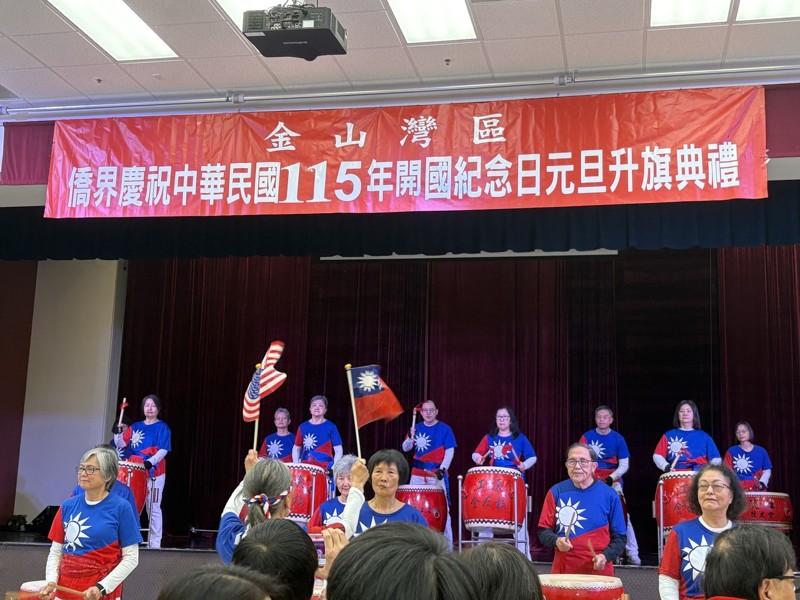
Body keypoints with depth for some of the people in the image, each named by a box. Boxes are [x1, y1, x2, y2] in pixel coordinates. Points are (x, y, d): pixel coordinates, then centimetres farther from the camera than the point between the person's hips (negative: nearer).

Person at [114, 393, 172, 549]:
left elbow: (163, 450, -11)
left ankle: (154, 544, 0)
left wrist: (150, 462, -26)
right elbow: (121, 444, 9)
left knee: (153, 508, -3)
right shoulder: (135, 427, 15)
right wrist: (117, 432, -10)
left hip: (154, 473, -5)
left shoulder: (162, 428, 0)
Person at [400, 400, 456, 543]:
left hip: (437, 475, -4)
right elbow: (405, 448, 7)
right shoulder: (417, 428, 10)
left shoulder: (444, 429, -1)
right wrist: (410, 437, -14)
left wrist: (442, 469, -19)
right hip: (418, 474, 4)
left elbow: (450, 451, -6)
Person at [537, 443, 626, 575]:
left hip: (599, 571, -1)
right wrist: (556, 541, -16)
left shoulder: (609, 495, -2)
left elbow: (619, 537, 3)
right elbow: (543, 531, 4)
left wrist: (606, 556, -14)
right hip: (563, 570, 1)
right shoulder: (556, 492, 1)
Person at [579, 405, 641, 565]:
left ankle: (632, 553, -6)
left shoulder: (618, 439, 0)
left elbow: (624, 466, -2)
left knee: (623, 515, -11)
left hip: (613, 481, -2)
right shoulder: (587, 436, 2)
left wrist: (611, 478, -16)